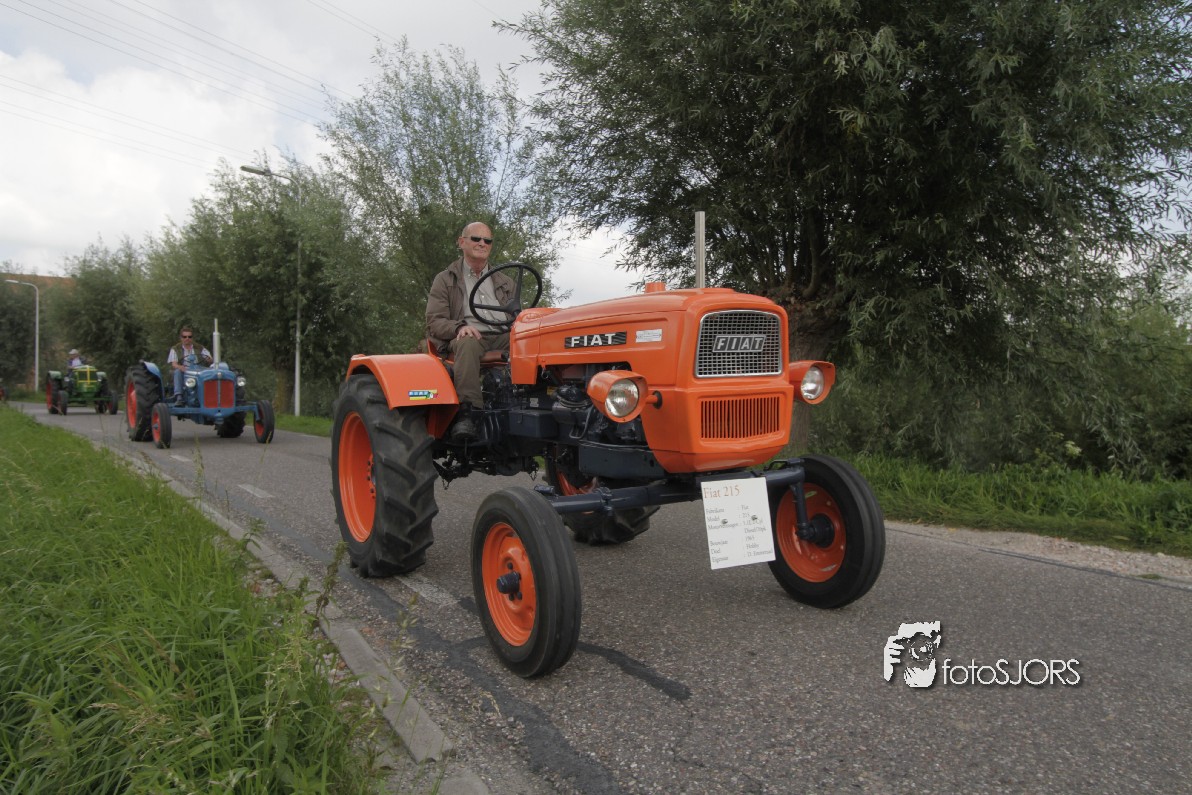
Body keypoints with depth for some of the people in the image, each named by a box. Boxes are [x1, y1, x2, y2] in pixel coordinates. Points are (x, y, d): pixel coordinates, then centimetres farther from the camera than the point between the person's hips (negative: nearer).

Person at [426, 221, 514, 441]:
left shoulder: (504, 283, 27)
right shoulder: (445, 280, 15)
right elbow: (434, 322, 5)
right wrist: (460, 327, -18)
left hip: (502, 337, 3)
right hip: (467, 337, -3)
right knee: (468, 344, -41)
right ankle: (467, 412, -45)